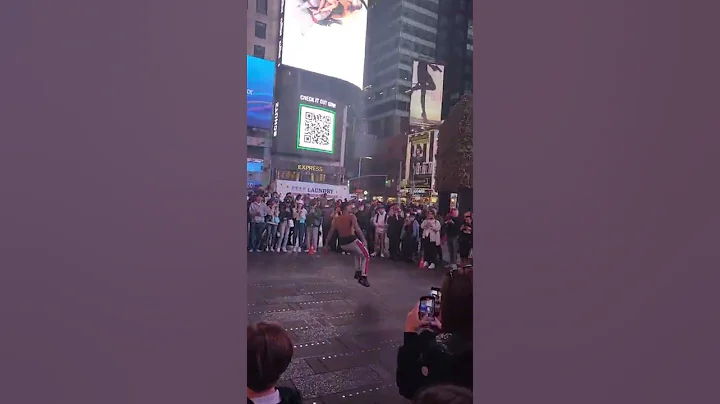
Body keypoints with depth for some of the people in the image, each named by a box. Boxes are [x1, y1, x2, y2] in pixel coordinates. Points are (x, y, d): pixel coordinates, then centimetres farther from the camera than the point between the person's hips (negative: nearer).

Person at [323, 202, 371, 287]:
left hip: (342, 244, 6)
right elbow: (357, 229, -18)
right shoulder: (352, 216, -3)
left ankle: (357, 272, 26)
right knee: (366, 257, 12)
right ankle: (363, 277, -2)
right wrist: (363, 240, -18)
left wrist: (326, 245, 20)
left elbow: (331, 233, 14)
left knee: (357, 255, 33)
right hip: (352, 241, -6)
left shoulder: (336, 219, 13)